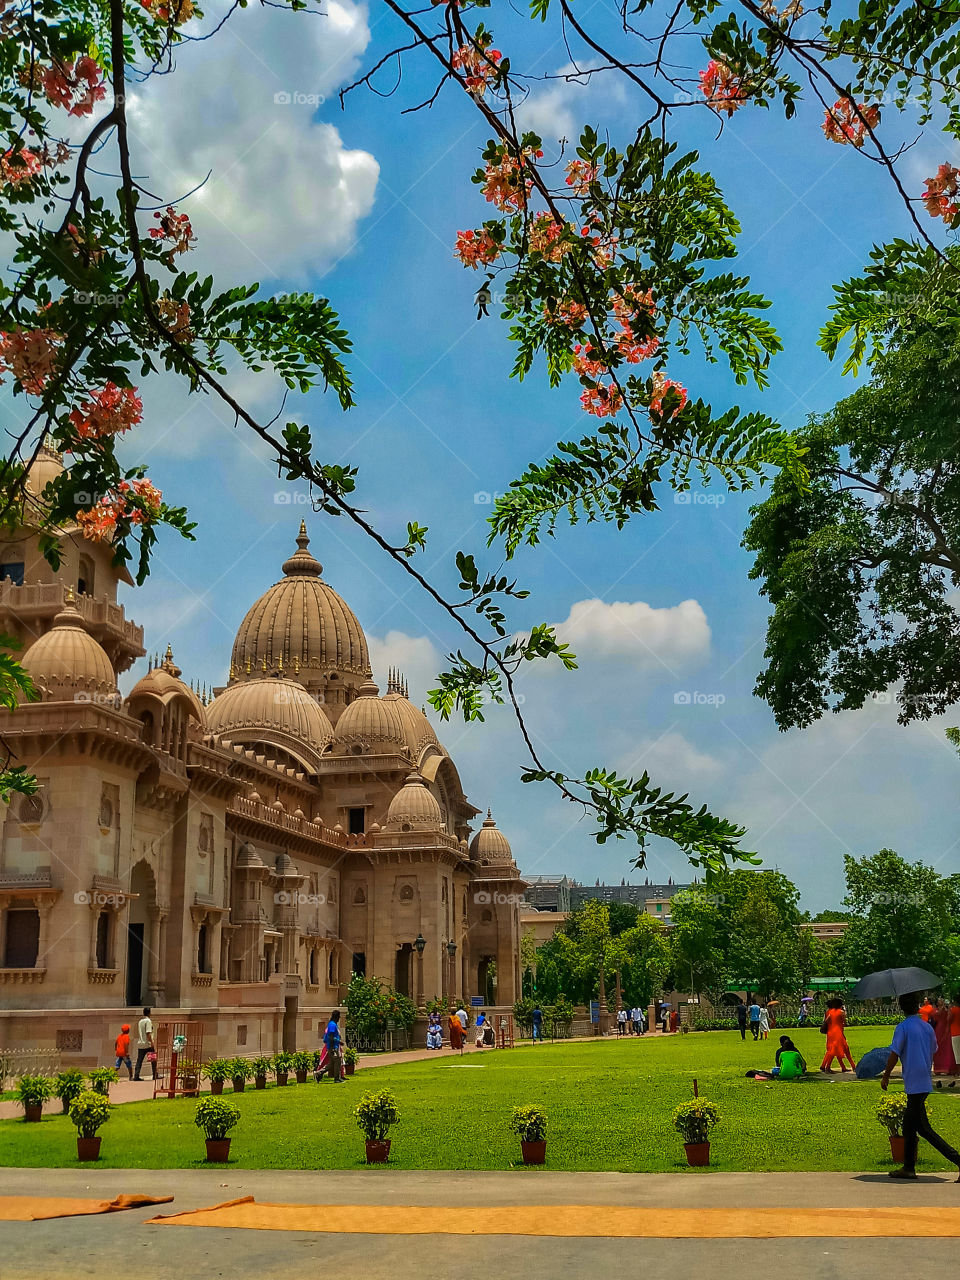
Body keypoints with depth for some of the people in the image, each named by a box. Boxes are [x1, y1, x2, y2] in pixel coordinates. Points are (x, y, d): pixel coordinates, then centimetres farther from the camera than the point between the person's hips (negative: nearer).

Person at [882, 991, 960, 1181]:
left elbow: (894, 1055, -14)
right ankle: (908, 1168, 20)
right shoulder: (928, 1027, 8)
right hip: (925, 1081, 8)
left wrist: (886, 1077, -2)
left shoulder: (903, 1027, -12)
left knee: (924, 1129, -5)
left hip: (914, 1083, -8)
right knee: (908, 1125, 16)